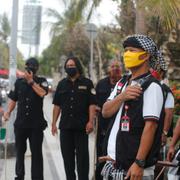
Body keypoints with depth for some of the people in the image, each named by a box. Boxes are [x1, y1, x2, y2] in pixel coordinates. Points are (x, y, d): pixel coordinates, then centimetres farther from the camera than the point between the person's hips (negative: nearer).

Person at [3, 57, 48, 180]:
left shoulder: (42, 81, 1)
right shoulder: (19, 82, 8)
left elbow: (42, 93, -20)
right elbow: (13, 99, 12)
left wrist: (31, 81, -16)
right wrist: (8, 112, -3)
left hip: (36, 124, -3)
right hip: (20, 123, 3)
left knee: (36, 152, -2)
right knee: (20, 151, 12)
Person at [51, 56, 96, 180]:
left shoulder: (87, 83, 1)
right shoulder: (62, 84, 12)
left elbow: (92, 104, -5)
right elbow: (57, 105, 11)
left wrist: (90, 121, -15)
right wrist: (54, 123, 5)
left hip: (82, 126, -4)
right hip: (65, 126, 4)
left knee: (82, 155, -1)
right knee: (67, 155, 7)